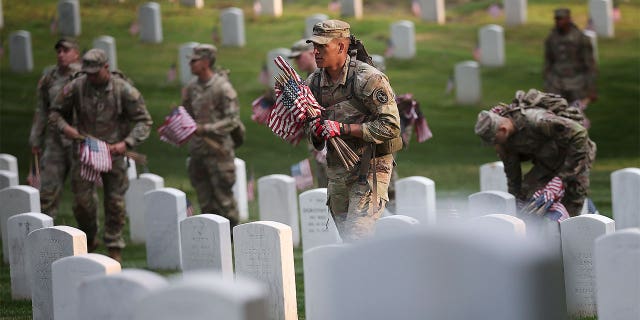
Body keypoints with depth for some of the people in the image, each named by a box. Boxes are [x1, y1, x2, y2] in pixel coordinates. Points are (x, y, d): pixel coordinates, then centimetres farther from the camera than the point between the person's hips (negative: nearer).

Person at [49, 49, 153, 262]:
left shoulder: (124, 90, -10)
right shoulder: (76, 87, -6)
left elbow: (144, 122, -6)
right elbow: (56, 112, 8)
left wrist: (126, 143, -20)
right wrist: (65, 127, -14)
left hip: (113, 153, -1)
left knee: (115, 201, 2)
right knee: (82, 200, -2)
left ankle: (114, 248, 13)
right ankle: (89, 240, 22)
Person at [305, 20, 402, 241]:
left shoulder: (368, 79, -16)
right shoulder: (314, 82, 4)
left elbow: (390, 126, -20)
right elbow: (315, 142, 15)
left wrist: (342, 129, -24)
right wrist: (315, 130, -11)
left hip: (370, 168, -7)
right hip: (336, 170, 7)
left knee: (357, 241, -14)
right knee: (345, 237, 13)